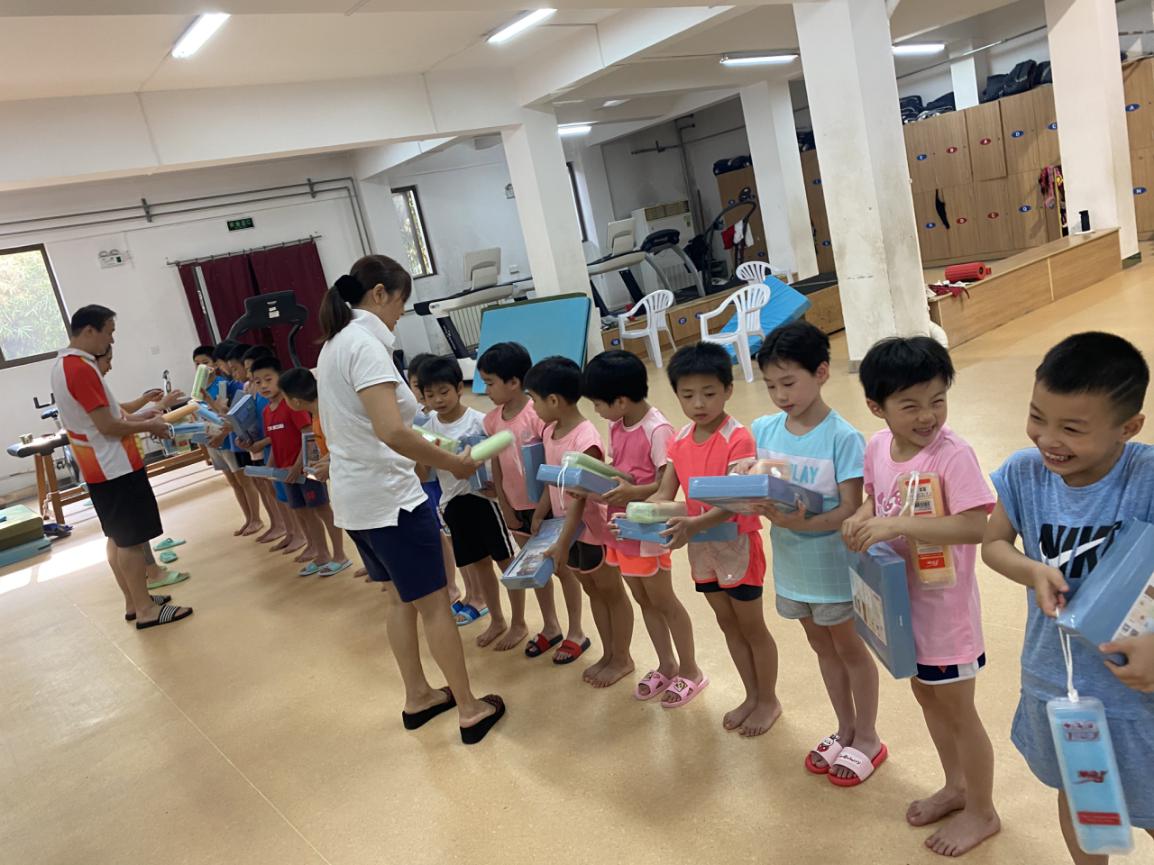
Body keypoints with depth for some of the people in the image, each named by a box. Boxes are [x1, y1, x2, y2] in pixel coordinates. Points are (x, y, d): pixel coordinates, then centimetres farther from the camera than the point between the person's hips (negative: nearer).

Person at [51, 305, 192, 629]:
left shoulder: (63, 365, 11)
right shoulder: (81, 369, -21)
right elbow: (107, 426, -22)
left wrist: (140, 419, 12)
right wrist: (149, 426, -8)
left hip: (99, 468, 10)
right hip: (115, 468, -10)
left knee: (118, 538, 16)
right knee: (131, 539, -3)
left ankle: (133, 601, 25)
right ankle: (146, 609, 4)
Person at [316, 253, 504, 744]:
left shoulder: (335, 343, 11)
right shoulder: (366, 344, -19)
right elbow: (391, 431, -31)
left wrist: (424, 454, 14)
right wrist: (452, 464, -19)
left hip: (355, 495, 10)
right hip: (387, 496, -10)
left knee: (400, 596, 21)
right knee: (433, 603, 3)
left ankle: (417, 697, 34)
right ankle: (469, 709, 16)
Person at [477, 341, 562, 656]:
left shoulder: (539, 414, -20)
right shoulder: (492, 420, 0)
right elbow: (496, 467, 5)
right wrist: (505, 507, 3)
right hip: (518, 506, 7)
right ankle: (550, 626, 34)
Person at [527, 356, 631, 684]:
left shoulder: (586, 440, -27)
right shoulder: (550, 430, -1)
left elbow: (580, 496, -26)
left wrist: (562, 542, -25)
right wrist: (539, 513, 12)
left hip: (592, 528, -8)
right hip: (568, 526, 8)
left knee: (612, 592, 12)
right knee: (592, 591, 21)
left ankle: (622, 659, 29)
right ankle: (608, 654, 37)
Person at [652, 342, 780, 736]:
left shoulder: (738, 438, -21)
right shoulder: (680, 440, -1)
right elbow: (665, 493, -1)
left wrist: (695, 524, -43)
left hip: (738, 544, -6)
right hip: (701, 547, 7)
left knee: (752, 626, 11)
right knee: (728, 625, 20)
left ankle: (769, 700, 32)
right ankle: (752, 696, 38)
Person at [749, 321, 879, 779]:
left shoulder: (843, 437, -20)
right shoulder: (762, 430, -5)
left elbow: (850, 509, -21)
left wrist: (802, 522, -37)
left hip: (833, 562, -5)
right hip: (791, 563, 5)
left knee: (849, 648, 14)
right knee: (822, 646, 22)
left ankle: (867, 737, 35)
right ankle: (845, 730, 42)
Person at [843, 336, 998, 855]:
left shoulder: (953, 454, -25)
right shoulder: (876, 447, -5)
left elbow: (975, 526, -31)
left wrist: (898, 525, -37)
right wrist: (861, 520, -11)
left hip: (943, 603, -7)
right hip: (901, 598, 7)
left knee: (956, 708, 11)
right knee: (926, 693, 24)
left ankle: (982, 811, 36)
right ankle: (956, 786, 49)